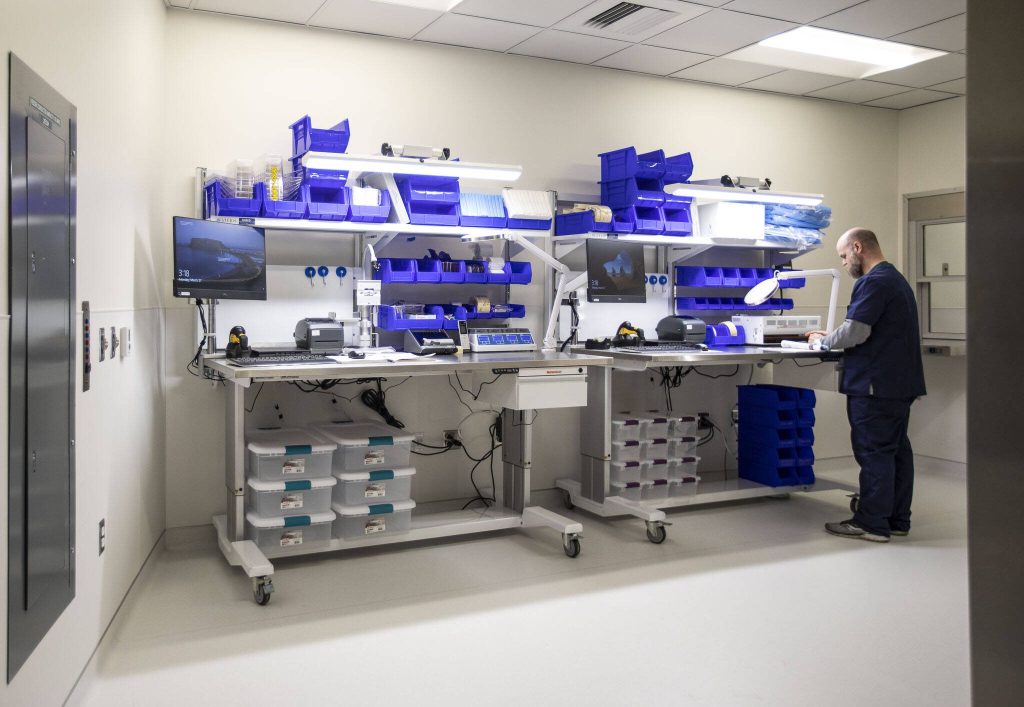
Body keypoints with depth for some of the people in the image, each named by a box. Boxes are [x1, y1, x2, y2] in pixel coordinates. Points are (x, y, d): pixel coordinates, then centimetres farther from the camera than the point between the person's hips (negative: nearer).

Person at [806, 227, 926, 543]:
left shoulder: (873, 282, -15)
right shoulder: (897, 280, 19)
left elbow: (854, 332, -20)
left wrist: (823, 340, -2)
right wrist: (832, 337, 16)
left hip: (876, 386, -10)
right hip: (901, 382, 10)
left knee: (874, 453, -4)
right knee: (897, 450, 13)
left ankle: (872, 523, 1)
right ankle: (897, 519, 21)